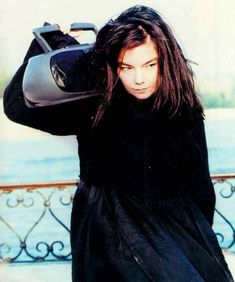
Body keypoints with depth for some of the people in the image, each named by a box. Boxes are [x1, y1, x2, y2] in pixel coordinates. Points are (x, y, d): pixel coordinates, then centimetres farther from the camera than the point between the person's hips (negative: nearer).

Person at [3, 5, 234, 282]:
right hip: (112, 228, -3)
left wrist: (202, 241, 12)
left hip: (176, 226, 3)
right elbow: (16, 106, -2)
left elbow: (200, 187, 12)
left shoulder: (185, 112, 2)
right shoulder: (94, 108, -4)